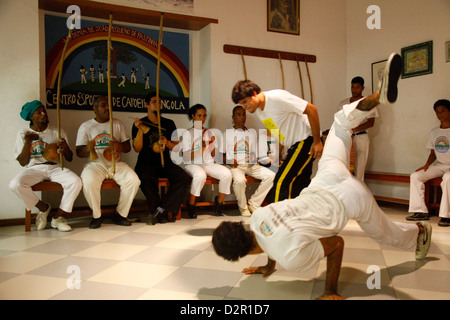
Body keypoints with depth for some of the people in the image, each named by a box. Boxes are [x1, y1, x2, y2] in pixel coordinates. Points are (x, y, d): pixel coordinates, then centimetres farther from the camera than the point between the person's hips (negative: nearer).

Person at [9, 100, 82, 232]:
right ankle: (43, 207, -3)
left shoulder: (57, 132, 12)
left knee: (76, 182, -29)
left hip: (55, 167, 1)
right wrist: (28, 142, -11)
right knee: (15, 184, -32)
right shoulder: (23, 134, 9)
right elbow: (23, 162, 1)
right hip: (34, 168, 0)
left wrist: (65, 146, -13)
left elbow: (69, 158, 9)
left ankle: (58, 217, -10)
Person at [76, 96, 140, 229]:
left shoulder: (117, 124, 15)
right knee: (89, 182, -34)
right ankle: (96, 216, -10)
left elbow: (128, 147, 11)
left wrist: (119, 146, -13)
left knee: (133, 180, -25)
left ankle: (120, 214, -6)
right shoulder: (85, 126, 8)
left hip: (116, 164, 2)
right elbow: (79, 152, 3)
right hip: (95, 164, -2)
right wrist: (88, 149, -22)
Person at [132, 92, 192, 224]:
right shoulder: (140, 124, 6)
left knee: (185, 178, -24)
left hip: (165, 163, 3)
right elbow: (137, 149, -3)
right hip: (146, 163, -3)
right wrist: (140, 130, -16)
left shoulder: (169, 124, 15)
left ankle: (160, 209, -21)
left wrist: (166, 142, -9)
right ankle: (166, 213, -20)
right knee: (147, 179, -37)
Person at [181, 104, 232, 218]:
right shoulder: (187, 133, 2)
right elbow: (186, 157, -6)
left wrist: (213, 143, -3)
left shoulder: (209, 132, 16)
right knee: (200, 175, -39)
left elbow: (213, 155, 15)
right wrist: (202, 148, -17)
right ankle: (191, 204, -15)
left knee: (227, 174, -24)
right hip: (192, 165, -4)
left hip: (209, 164, 4)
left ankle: (219, 202, -2)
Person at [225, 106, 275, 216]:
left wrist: (254, 158, -3)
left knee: (271, 175, -18)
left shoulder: (252, 133, 20)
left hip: (250, 165, 4)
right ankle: (243, 207, -9)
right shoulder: (227, 133, 10)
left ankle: (253, 204, -7)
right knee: (240, 180, -37)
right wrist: (229, 160, -12)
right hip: (235, 166, -4)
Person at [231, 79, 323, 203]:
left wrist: (317, 141, -16)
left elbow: (311, 109, -19)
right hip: (294, 146, 9)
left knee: (281, 183, -15)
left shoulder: (277, 98, -20)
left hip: (306, 141, -9)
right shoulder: (257, 109, 7)